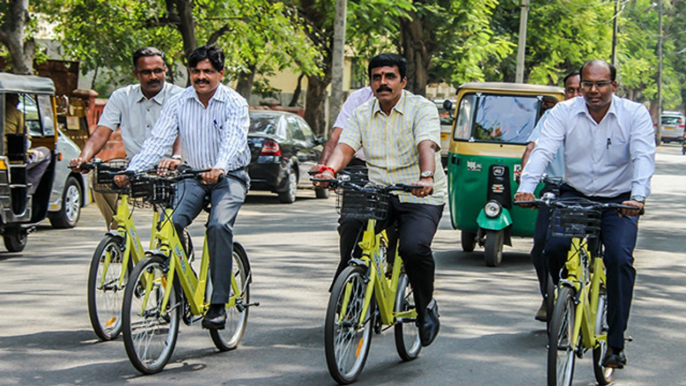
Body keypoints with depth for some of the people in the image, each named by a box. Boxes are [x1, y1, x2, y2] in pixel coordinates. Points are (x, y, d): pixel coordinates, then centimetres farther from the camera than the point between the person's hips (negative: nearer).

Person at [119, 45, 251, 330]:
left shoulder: (235, 104, -9)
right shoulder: (178, 104, 1)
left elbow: (233, 141, -26)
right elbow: (157, 142, -7)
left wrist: (219, 168, -47)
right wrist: (130, 171, -23)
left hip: (229, 177, -3)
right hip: (193, 177, 3)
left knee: (219, 226, -28)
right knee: (170, 223, -23)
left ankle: (218, 304, -23)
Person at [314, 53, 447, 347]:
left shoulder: (422, 109, -5)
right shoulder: (362, 114, 9)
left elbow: (427, 146, -22)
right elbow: (345, 146, -5)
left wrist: (426, 177, -42)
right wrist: (329, 169, -27)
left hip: (420, 198, -4)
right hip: (377, 194, 4)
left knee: (414, 247, -28)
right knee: (349, 228, -22)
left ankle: (427, 307, -1)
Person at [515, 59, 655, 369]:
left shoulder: (635, 114, -6)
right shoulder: (564, 112, -2)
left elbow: (643, 157, -19)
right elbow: (543, 150, -14)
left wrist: (637, 197, -36)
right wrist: (526, 187, -31)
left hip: (618, 202, -2)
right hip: (574, 196, 2)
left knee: (619, 258, -22)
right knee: (554, 247, -23)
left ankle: (615, 344, -13)